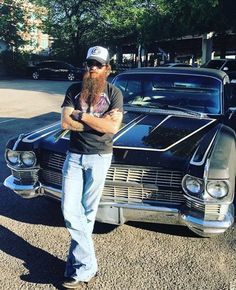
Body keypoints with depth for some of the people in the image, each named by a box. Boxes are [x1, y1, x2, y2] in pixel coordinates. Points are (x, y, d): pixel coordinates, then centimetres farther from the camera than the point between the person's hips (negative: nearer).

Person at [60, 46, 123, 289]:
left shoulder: (114, 93, -3)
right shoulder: (74, 90, 3)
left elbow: (113, 127, -15)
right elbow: (65, 123, -9)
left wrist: (81, 115, -14)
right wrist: (99, 120, -13)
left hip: (99, 157, -2)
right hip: (74, 155, 2)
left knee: (87, 212, 7)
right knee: (70, 210, -6)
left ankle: (81, 268, 19)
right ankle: (87, 267, 8)